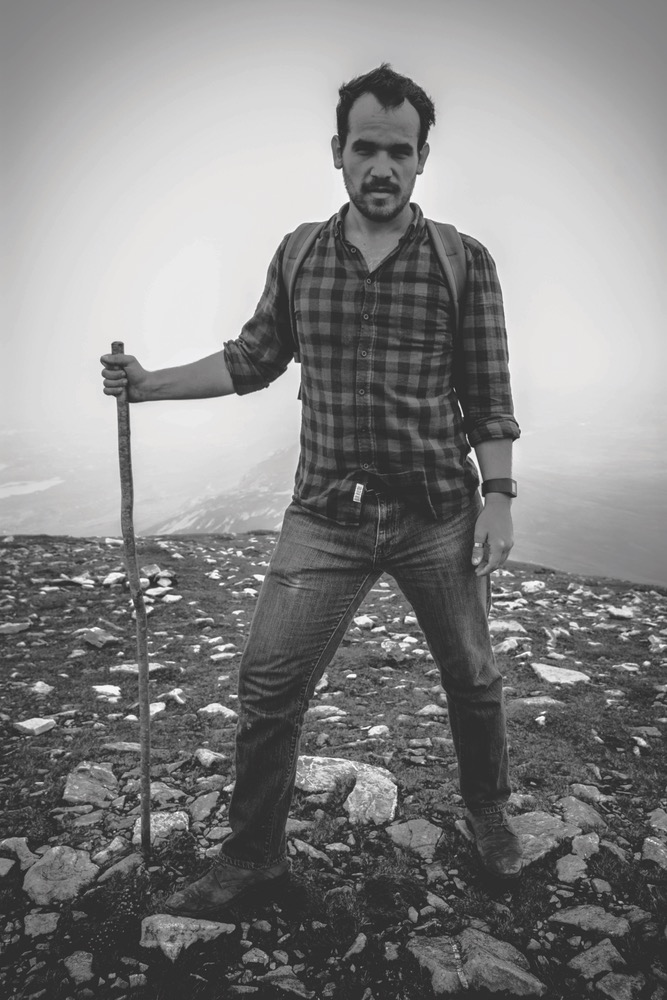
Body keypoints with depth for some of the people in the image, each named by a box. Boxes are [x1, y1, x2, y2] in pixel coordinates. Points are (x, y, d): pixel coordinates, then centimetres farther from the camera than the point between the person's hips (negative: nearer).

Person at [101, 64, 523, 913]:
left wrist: (498, 498, -7)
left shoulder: (463, 262, -2)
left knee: (472, 679, 14)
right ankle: (252, 853, 25)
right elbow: (252, 360, 15)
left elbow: (488, 396, 0)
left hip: (437, 516, -1)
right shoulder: (298, 256, 5)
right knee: (266, 687, 1)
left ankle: (487, 814, 43)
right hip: (325, 516, 2)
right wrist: (150, 382, 7)